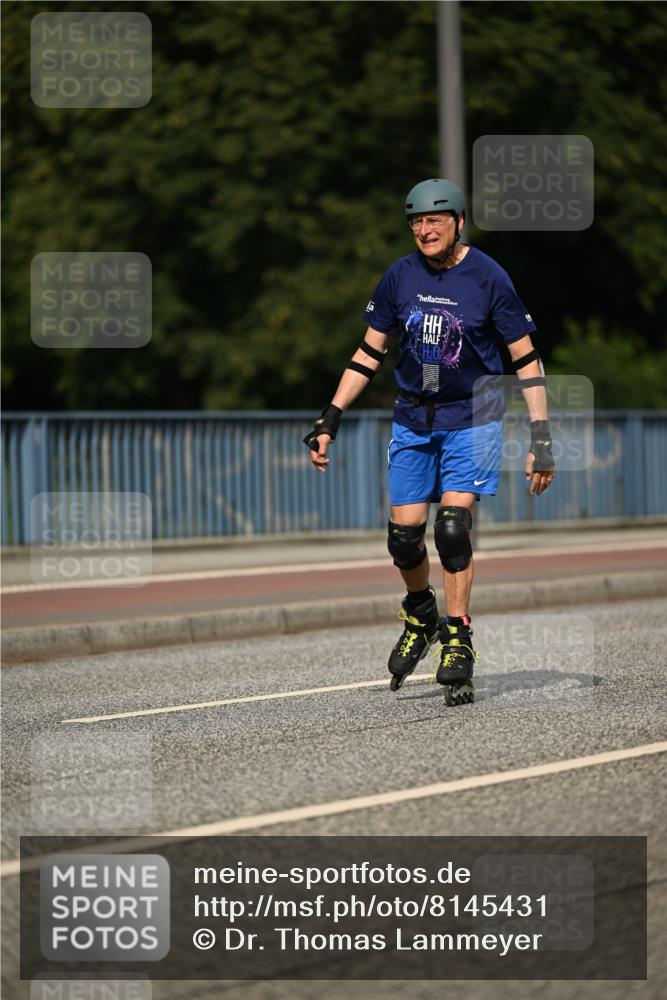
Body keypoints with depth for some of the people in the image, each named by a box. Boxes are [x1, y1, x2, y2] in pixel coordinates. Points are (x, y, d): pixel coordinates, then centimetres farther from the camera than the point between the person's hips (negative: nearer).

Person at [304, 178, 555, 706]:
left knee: (453, 527, -18)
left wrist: (541, 438, -12)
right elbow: (369, 354, 9)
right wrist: (329, 421, 4)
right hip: (413, 419, 3)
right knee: (404, 536, -1)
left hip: (472, 418, -3)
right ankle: (421, 617, 28)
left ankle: (457, 643, -7)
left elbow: (527, 361, -7)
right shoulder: (401, 276, -1)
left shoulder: (488, 277, -10)